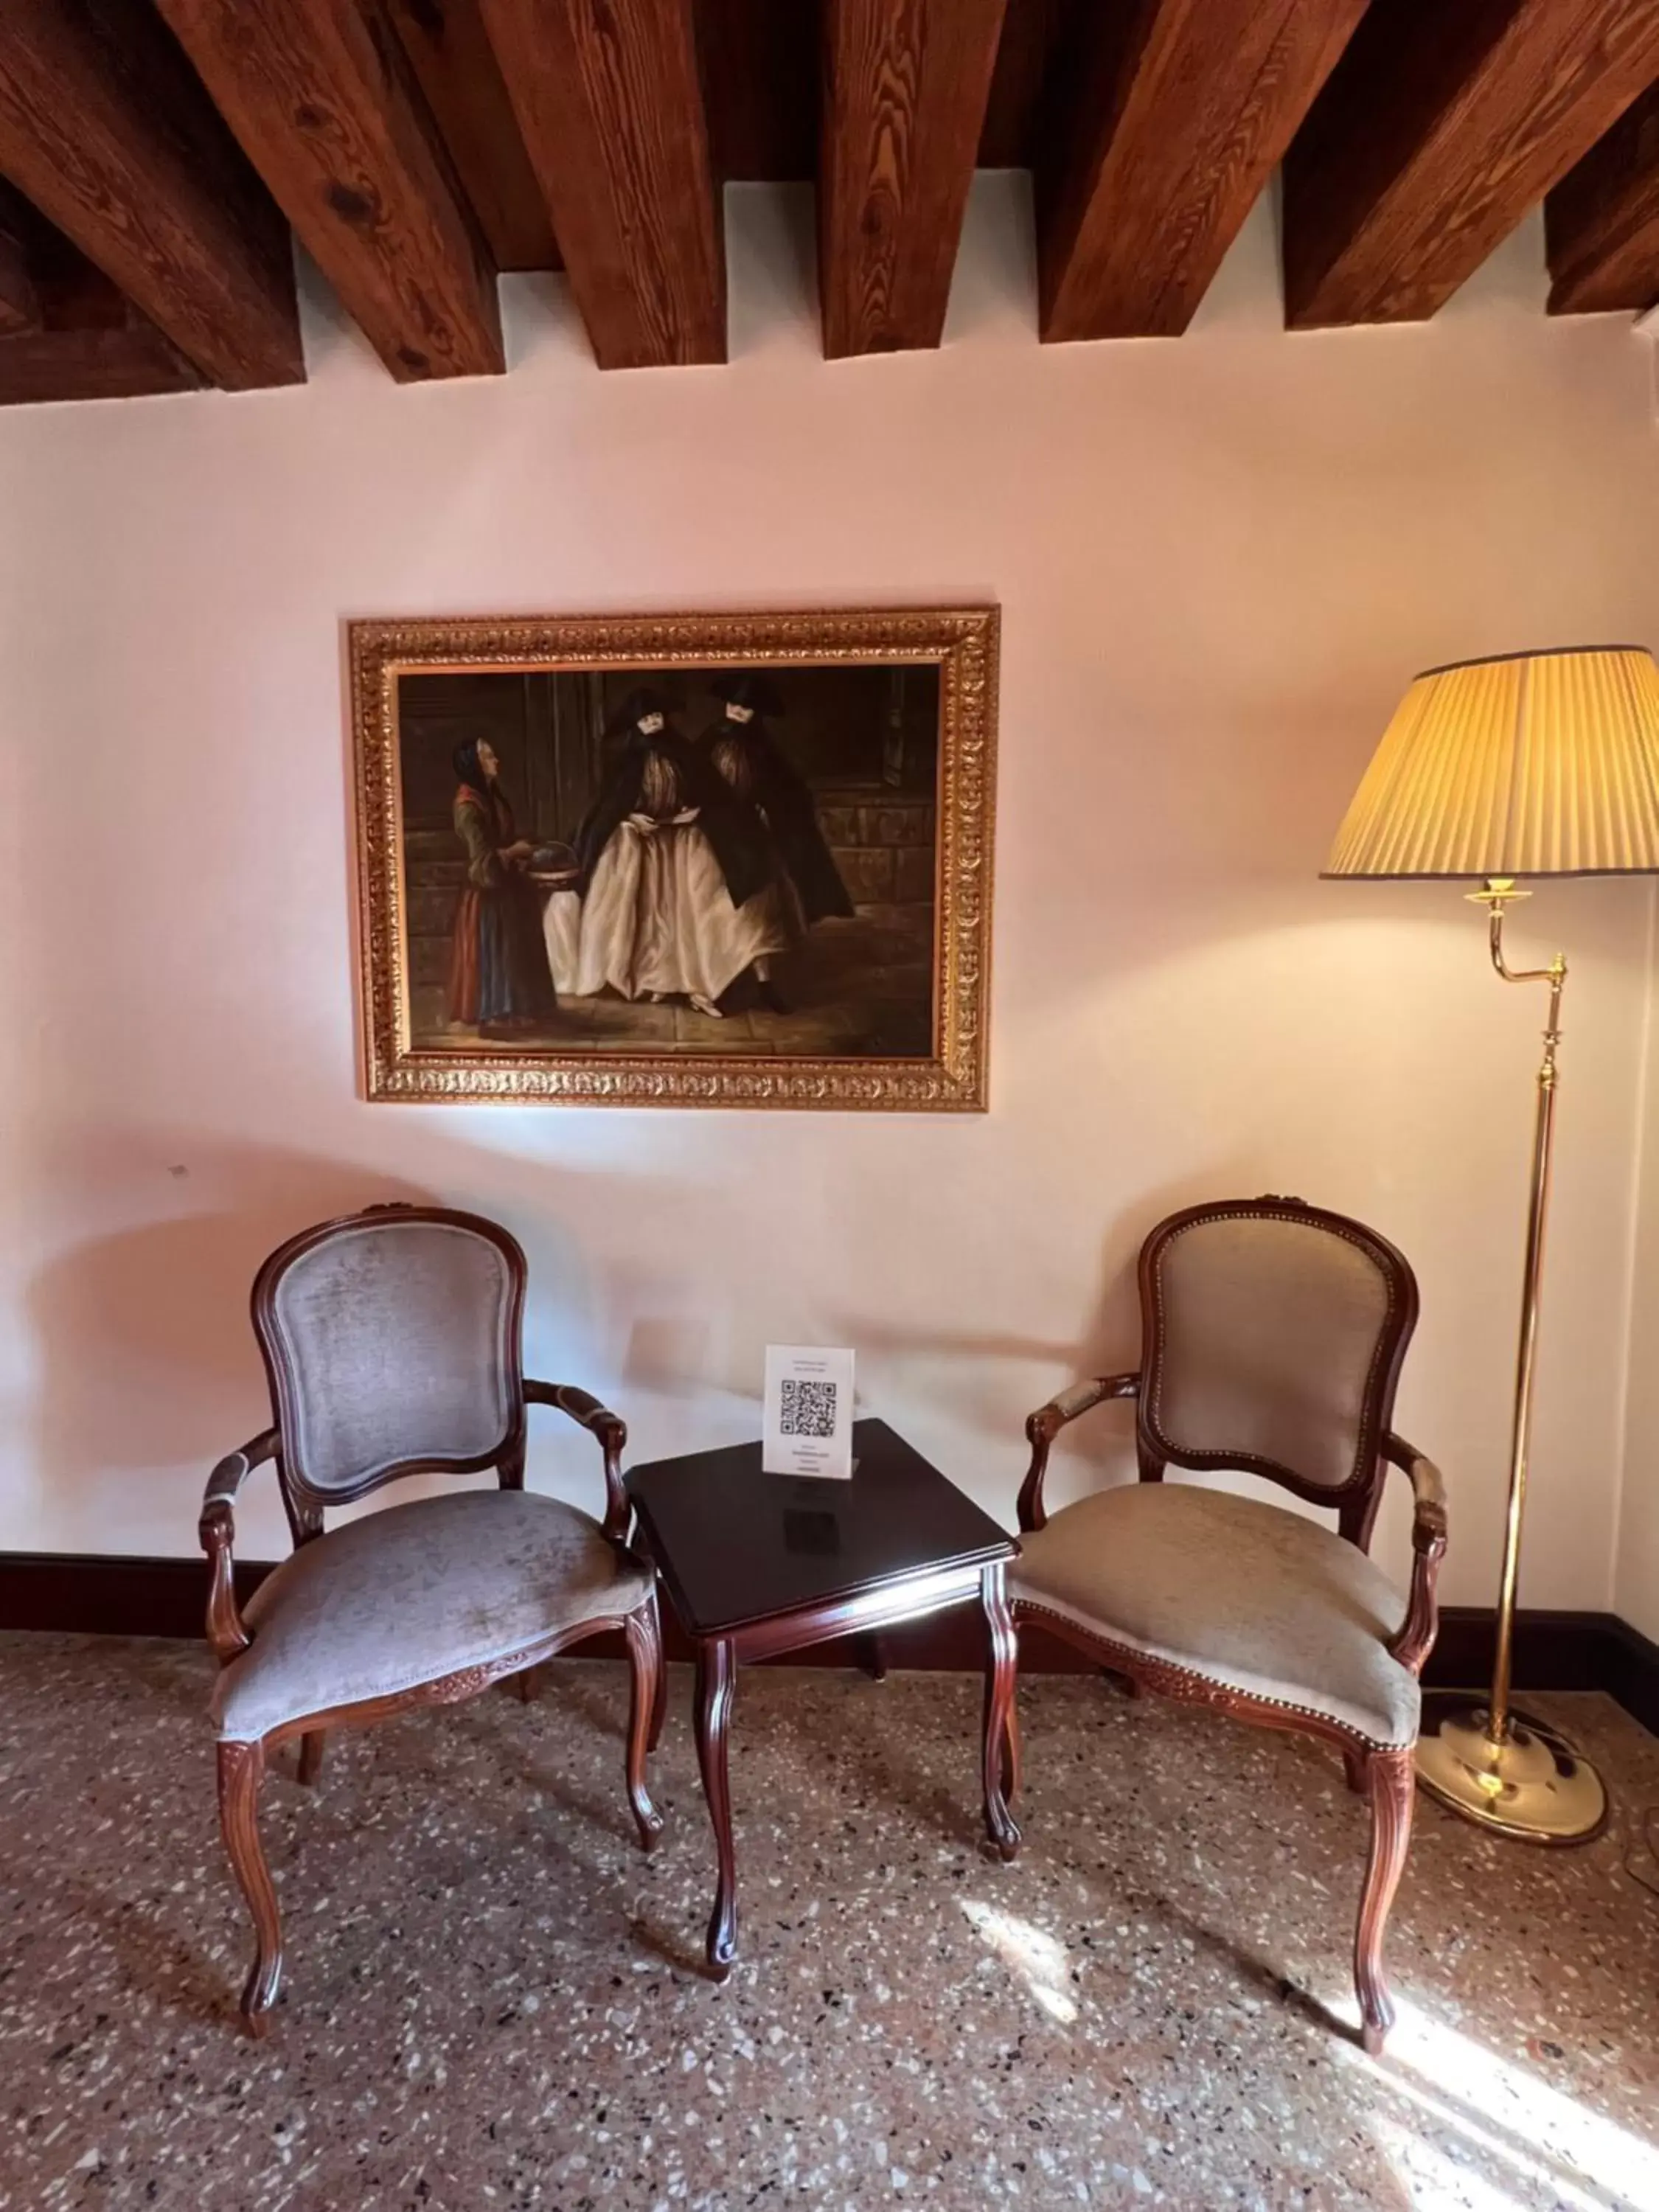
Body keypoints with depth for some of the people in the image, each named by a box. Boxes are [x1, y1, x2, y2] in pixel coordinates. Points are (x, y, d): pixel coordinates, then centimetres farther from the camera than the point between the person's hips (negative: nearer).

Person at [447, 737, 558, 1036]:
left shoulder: (493, 795, 9)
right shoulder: (468, 806, -20)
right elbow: (483, 860, -24)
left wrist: (522, 849, 1)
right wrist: (515, 851, -12)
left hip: (506, 887, 9)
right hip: (488, 893, -9)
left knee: (512, 953, 15)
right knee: (493, 955, -1)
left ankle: (508, 1012, 27)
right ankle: (491, 1018, 9)